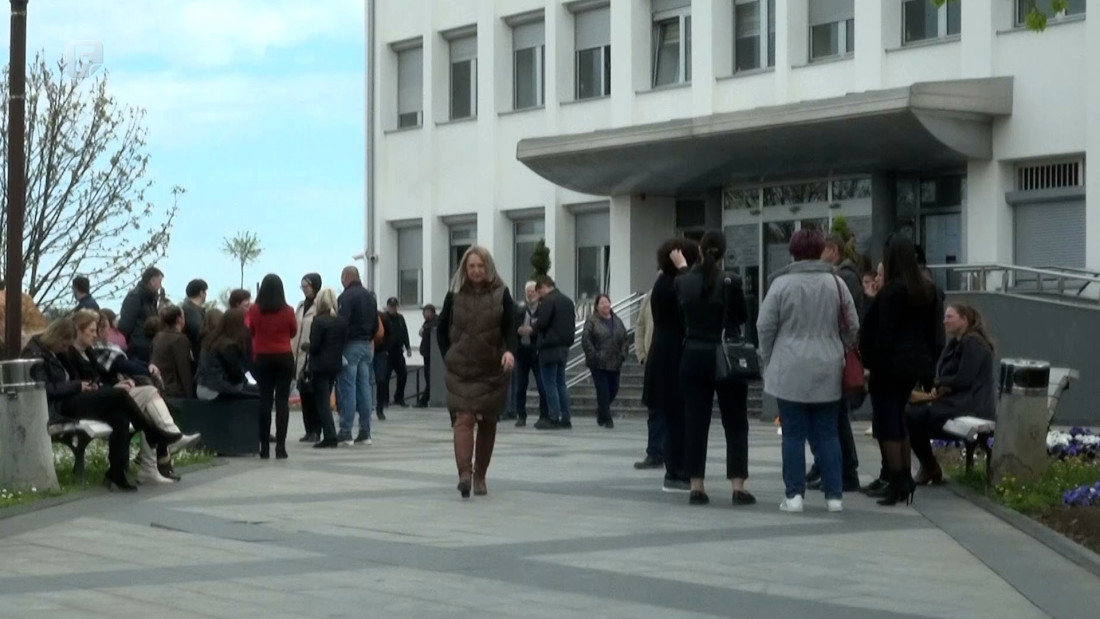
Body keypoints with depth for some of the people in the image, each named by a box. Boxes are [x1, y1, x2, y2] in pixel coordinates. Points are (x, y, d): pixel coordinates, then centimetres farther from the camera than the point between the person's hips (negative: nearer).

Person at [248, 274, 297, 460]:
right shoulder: (287, 311, -8)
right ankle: (280, 446, -4)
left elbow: (250, 331, 7)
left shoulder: (254, 310, -7)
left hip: (262, 358, 1)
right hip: (284, 357, -1)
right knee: (282, 401, 1)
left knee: (264, 401, 5)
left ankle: (264, 447, 4)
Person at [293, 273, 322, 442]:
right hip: (302, 356, 7)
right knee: (304, 395, 7)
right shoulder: (301, 306, 17)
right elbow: (296, 332, 17)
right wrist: (294, 355, 12)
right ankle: (310, 430, 13)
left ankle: (315, 431, -1)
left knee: (314, 394, -6)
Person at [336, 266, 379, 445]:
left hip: (350, 345, -7)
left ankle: (345, 433, -8)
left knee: (347, 389, -6)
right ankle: (365, 433, 9)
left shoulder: (346, 296, -12)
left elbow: (342, 323, -19)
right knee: (364, 388, 8)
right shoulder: (370, 296, 15)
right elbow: (375, 324, 19)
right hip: (366, 346, 8)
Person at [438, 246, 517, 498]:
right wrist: (448, 357, 0)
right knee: (463, 419, -15)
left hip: (492, 370, 1)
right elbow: (442, 329, 11)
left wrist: (509, 350, -24)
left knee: (487, 422, 9)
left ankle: (479, 477, 21)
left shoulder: (501, 294, 0)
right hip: (460, 371, -1)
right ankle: (464, 474, -26)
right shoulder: (454, 295, 3)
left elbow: (510, 328, -5)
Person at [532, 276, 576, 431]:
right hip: (564, 347, 8)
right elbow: (572, 324, 15)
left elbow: (542, 323, -18)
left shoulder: (548, 301, -12)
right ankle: (566, 419, 11)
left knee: (549, 383, -4)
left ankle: (553, 418, -5)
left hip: (549, 348, -8)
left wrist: (534, 325, 2)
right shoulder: (568, 301, 13)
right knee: (561, 383, 12)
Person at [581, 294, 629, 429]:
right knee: (603, 391, -7)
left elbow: (624, 340, 13)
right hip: (598, 364, -5)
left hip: (614, 363, 5)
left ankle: (601, 410, 33)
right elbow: (585, 340, -11)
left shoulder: (617, 321, 12)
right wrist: (594, 355, -16)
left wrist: (623, 355, 0)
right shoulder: (592, 321, -4)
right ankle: (606, 418, 0)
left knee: (613, 389, 9)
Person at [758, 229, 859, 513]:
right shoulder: (836, 284, 3)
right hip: (827, 372, 2)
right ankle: (834, 495, 8)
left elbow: (765, 327, -4)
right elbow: (852, 328, 7)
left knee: (794, 434, 3)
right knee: (827, 434, 8)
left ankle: (794, 494, 3)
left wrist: (769, 360, 10)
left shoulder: (781, 283, -5)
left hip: (790, 372, -2)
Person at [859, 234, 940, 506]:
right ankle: (905, 480, 18)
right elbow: (932, 329, 14)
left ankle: (897, 484, -5)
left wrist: (875, 366, -13)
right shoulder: (927, 289, 9)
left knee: (886, 424, -2)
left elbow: (883, 333, -17)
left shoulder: (892, 291, -15)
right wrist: (929, 362, 18)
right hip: (916, 363, 8)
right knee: (898, 421, 18)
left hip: (891, 364, -8)